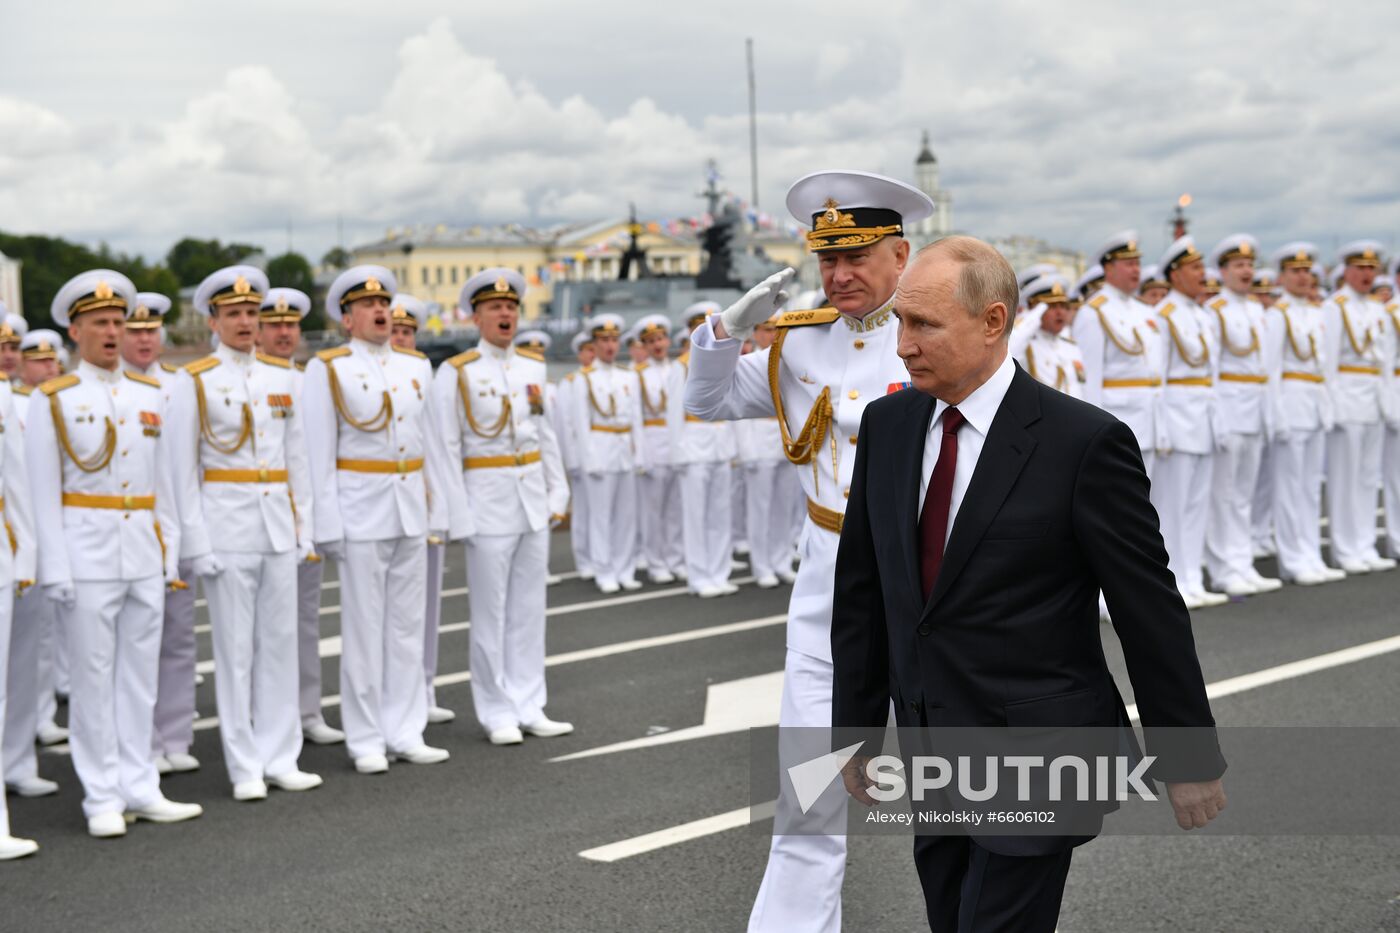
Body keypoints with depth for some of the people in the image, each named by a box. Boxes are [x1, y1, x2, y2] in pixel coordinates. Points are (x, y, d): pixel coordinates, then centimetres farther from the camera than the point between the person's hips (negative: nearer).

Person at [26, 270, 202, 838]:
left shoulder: (149, 396, 10)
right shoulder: (52, 400, -2)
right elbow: (43, 492, -5)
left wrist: (170, 552, 8)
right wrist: (55, 570, -11)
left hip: (144, 555, 4)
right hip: (87, 554, -4)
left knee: (141, 675, 9)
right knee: (93, 678, 1)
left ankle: (139, 789, 17)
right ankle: (102, 799, 9)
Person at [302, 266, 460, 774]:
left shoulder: (416, 366, 10)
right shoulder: (327, 370, -3)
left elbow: (431, 441, 13)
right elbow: (319, 452, -6)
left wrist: (441, 508, 9)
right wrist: (327, 523, -11)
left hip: (412, 511, 5)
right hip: (361, 509, -5)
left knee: (407, 624, 9)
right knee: (364, 629, 1)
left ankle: (405, 732, 17)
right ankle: (366, 741, 9)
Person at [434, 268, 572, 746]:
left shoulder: (533, 366, 9)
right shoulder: (456, 373, -6)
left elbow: (546, 434, 13)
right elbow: (447, 448, -8)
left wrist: (558, 494, 9)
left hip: (534, 498, 5)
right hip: (488, 499, -5)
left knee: (529, 609, 9)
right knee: (490, 613, 2)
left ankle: (528, 708, 17)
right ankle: (497, 714, 11)